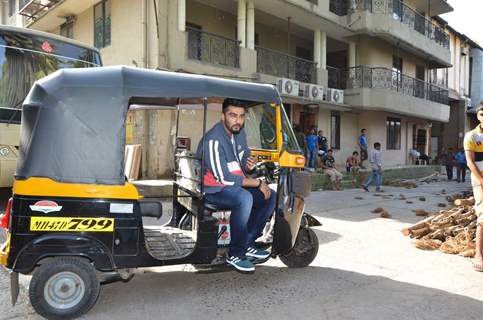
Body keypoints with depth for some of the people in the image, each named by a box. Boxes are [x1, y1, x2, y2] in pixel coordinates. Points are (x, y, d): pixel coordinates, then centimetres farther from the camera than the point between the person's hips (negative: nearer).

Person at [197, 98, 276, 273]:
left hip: (234, 185, 9)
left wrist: (249, 165, -13)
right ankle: (235, 254, -19)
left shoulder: (240, 133, 4)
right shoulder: (213, 140, -23)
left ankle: (247, 243, 5)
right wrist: (257, 183, -20)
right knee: (245, 198, -34)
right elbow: (224, 178, -26)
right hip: (213, 190, -9)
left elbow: (243, 162, 14)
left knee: (270, 196, -1)